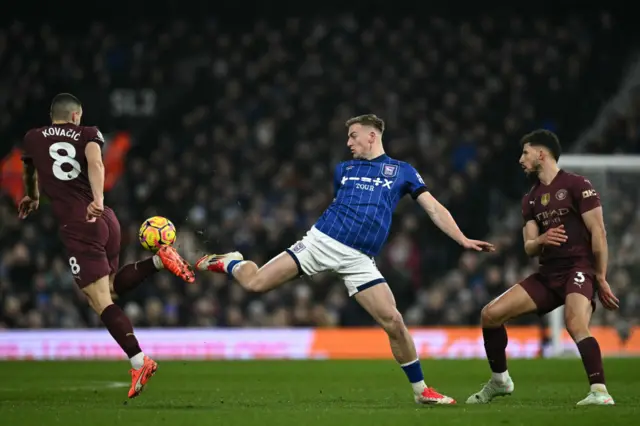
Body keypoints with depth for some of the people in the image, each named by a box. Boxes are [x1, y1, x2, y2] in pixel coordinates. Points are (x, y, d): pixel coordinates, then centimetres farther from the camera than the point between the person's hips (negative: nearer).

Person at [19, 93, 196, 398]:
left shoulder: (33, 139, 12)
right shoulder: (88, 134, 12)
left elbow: (30, 175, 33)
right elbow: (95, 162, -11)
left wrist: (33, 198, 54)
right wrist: (98, 200, -24)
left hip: (77, 226, -3)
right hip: (105, 219, 3)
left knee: (100, 300, -9)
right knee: (109, 288, 24)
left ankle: (139, 362, -23)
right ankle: (159, 259, 3)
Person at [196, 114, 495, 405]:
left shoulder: (402, 171, 10)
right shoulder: (344, 169, 17)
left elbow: (434, 209, 7)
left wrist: (463, 240, -2)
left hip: (358, 259, -1)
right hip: (322, 241, 1)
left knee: (393, 322, -13)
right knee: (256, 283, -10)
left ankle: (420, 390, 3)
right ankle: (228, 263, 27)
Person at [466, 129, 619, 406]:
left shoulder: (577, 185, -5)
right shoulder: (531, 199, 17)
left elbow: (598, 232, -8)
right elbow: (529, 248, 12)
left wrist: (601, 278, -11)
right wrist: (541, 241, -13)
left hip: (579, 269, -7)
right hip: (547, 274, 7)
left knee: (576, 324, -35)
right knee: (491, 314, 0)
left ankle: (600, 392, -32)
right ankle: (499, 380, 16)